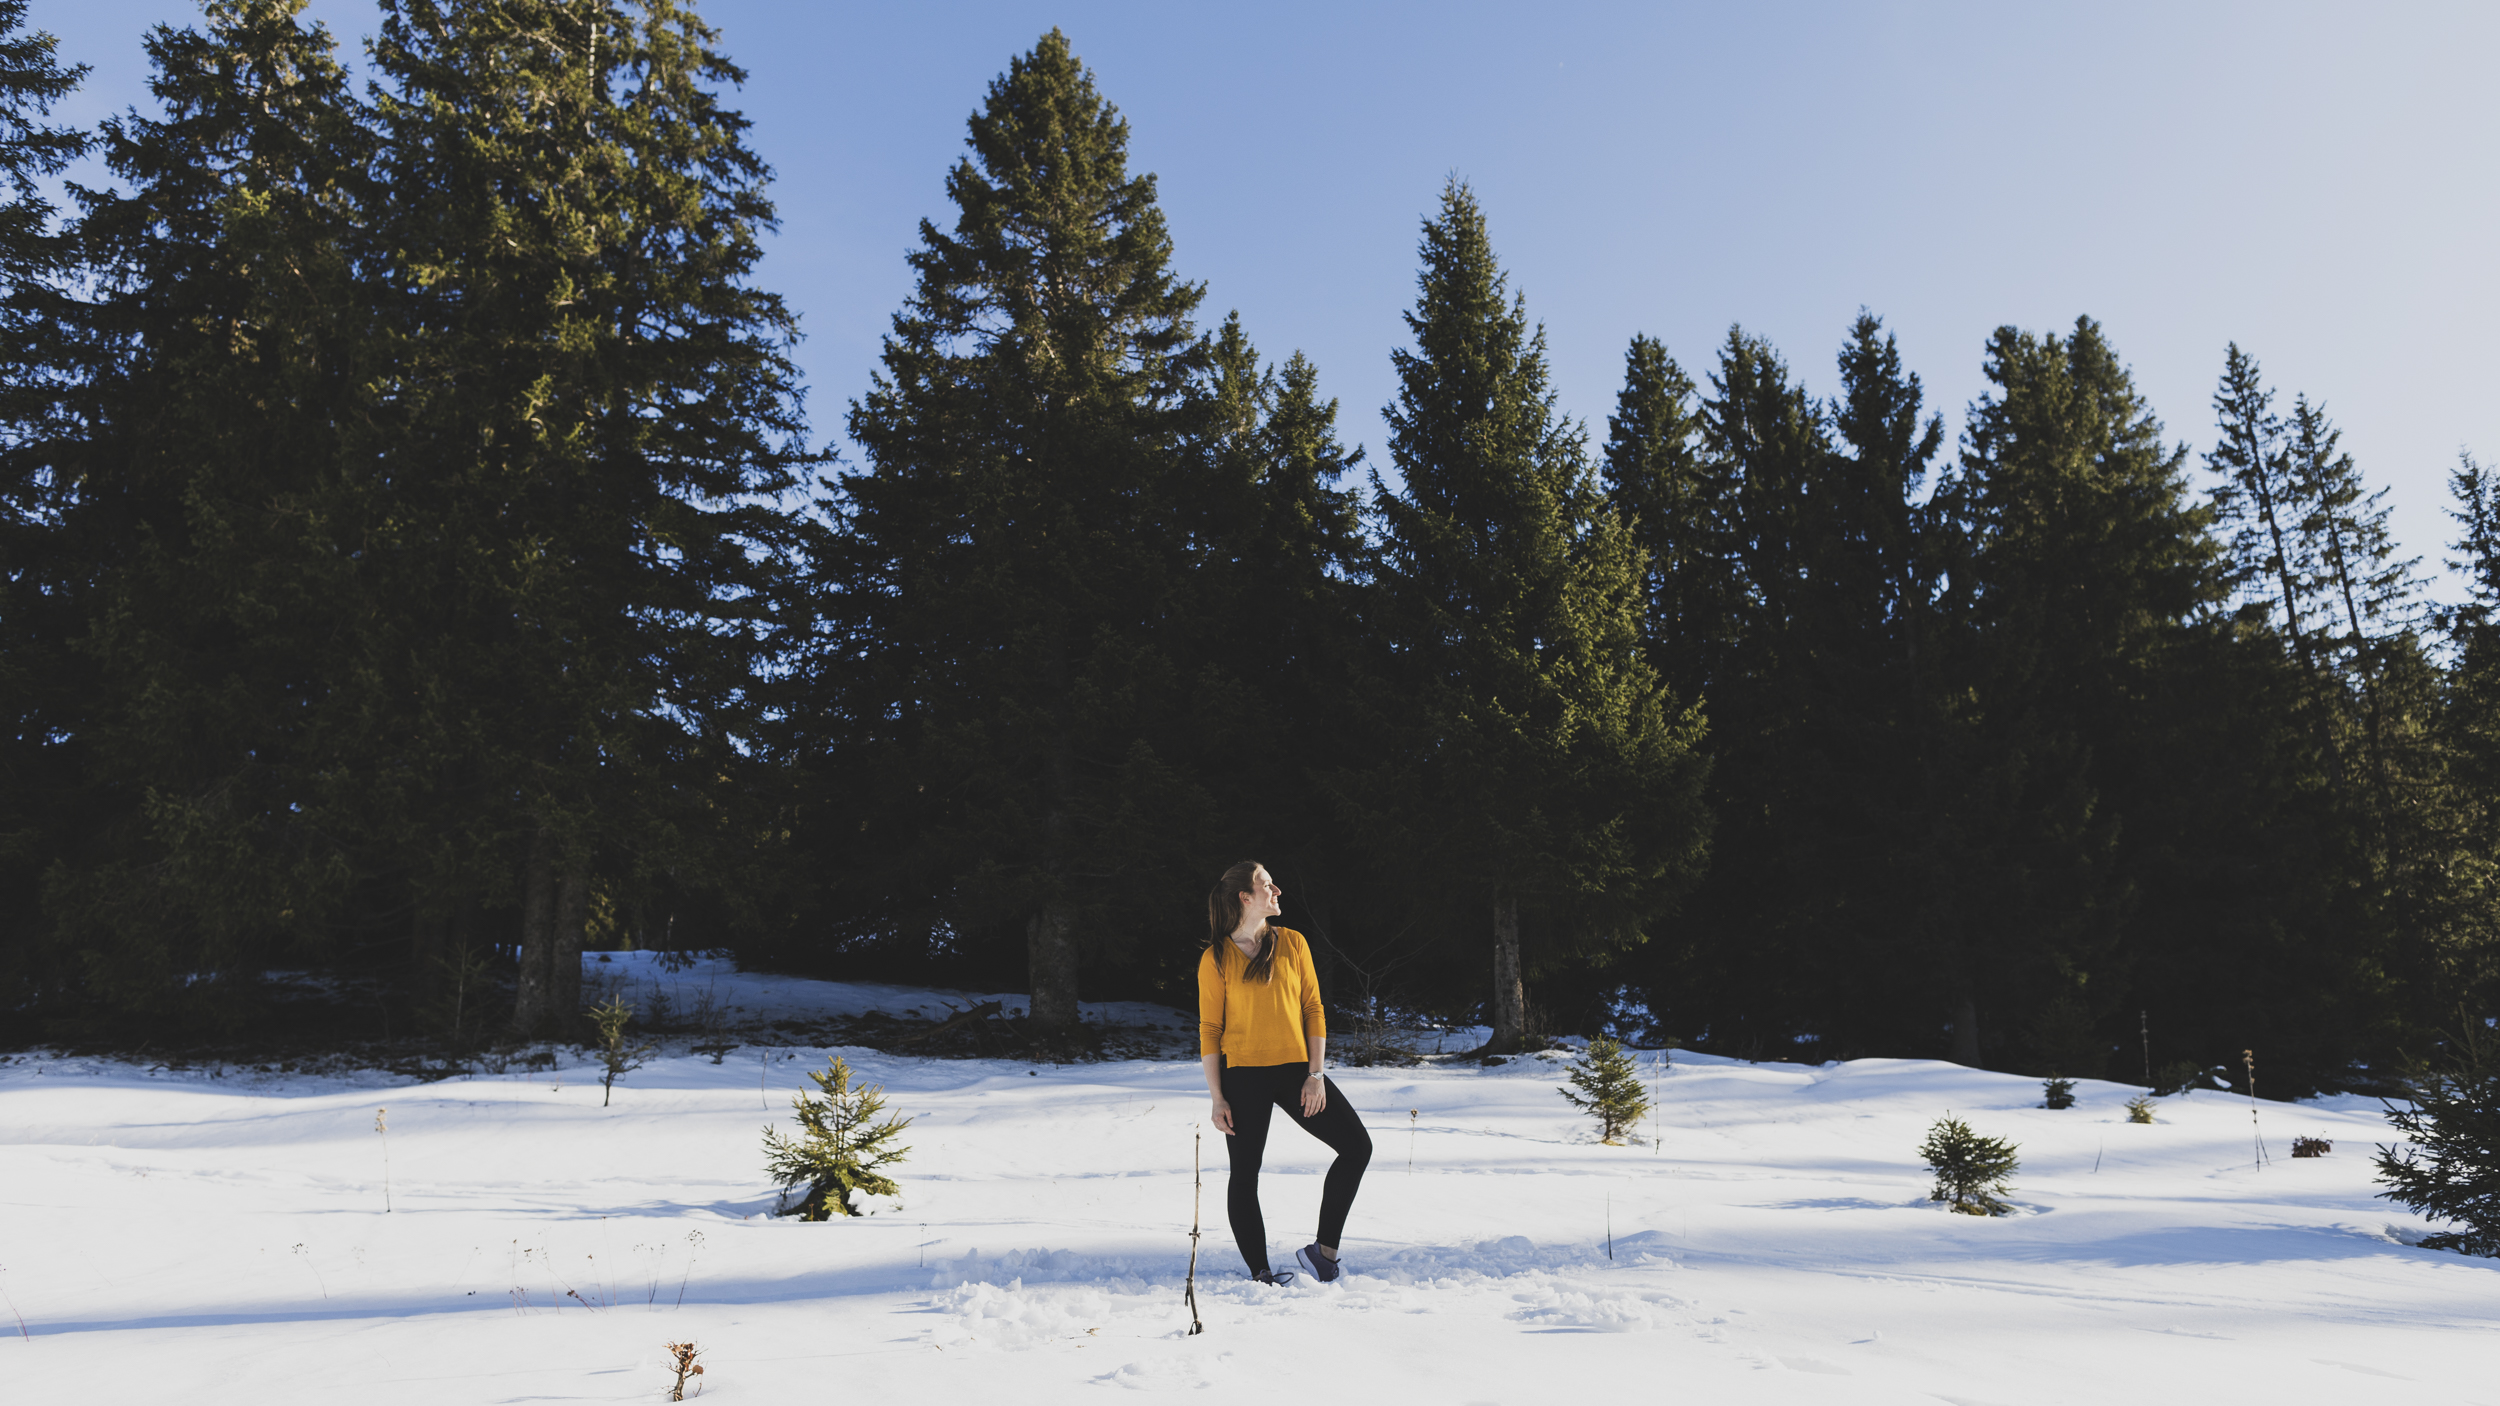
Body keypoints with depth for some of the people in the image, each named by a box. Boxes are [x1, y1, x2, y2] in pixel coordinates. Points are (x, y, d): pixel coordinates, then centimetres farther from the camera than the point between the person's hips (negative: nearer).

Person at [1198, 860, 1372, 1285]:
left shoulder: (1292, 943, 5)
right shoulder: (1216, 958, -4)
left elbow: (1313, 1009, 6)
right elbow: (1210, 1029, -2)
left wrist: (1316, 1073, -3)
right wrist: (1217, 1098, -7)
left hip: (1295, 1069, 3)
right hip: (1243, 1074, -3)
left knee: (1357, 1145, -3)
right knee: (1244, 1174, 3)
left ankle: (1324, 1250, 6)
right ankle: (1259, 1271, 17)